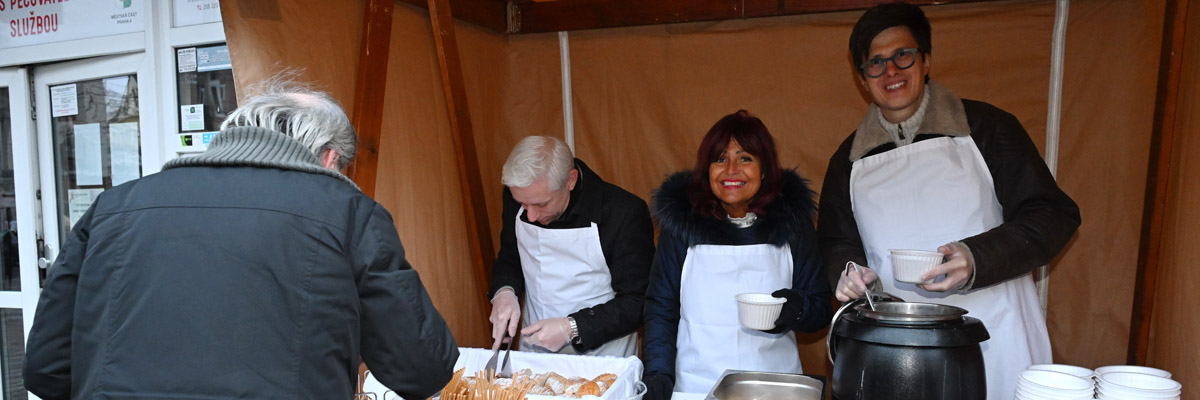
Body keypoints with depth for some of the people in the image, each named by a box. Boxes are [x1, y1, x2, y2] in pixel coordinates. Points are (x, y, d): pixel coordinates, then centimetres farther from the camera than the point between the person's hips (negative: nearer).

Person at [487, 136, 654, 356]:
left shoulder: (625, 213, -17)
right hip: (533, 348, 4)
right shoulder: (517, 196, -3)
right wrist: (504, 292, -6)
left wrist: (572, 328, -20)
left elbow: (637, 303, -11)